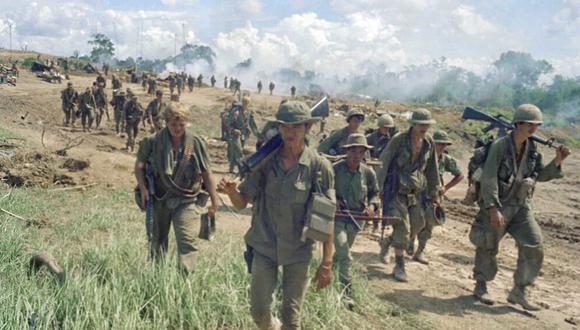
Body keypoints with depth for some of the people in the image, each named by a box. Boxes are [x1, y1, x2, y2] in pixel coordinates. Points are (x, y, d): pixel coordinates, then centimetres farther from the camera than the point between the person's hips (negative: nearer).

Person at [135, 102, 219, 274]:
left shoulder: (196, 143, -8)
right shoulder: (153, 141, -7)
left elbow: (207, 173, -2)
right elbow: (139, 165, 6)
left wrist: (214, 202, 0)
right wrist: (143, 188, -10)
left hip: (185, 201, -2)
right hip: (159, 200, 2)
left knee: (187, 241, -11)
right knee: (157, 239, 17)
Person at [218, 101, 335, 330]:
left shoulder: (319, 166, -11)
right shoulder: (265, 160, -4)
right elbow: (242, 202, -2)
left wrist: (327, 262, -12)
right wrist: (232, 191, -25)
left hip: (298, 251, -2)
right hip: (264, 246, 2)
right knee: (259, 310, 9)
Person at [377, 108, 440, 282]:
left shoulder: (429, 142, 0)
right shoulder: (398, 140, -14)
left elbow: (432, 169, 11)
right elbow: (384, 163, -10)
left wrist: (434, 192, 13)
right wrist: (378, 188, -12)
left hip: (416, 192, 5)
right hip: (397, 190, -5)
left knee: (416, 228, 9)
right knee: (402, 229, -7)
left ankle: (386, 242, 37)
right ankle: (399, 267, 9)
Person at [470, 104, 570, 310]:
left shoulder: (532, 148, 3)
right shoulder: (500, 146, -16)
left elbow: (541, 175, 13)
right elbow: (488, 178, -21)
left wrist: (557, 161, -5)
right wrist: (493, 208, -27)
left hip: (521, 206, 6)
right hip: (497, 205, -5)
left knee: (534, 247, -3)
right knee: (487, 247, 7)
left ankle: (519, 292, 11)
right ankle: (480, 287, 28)